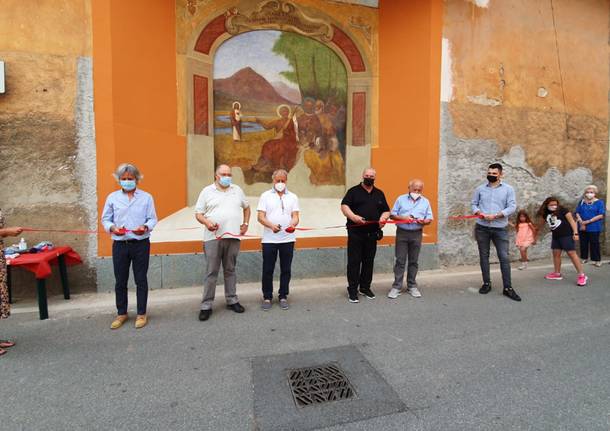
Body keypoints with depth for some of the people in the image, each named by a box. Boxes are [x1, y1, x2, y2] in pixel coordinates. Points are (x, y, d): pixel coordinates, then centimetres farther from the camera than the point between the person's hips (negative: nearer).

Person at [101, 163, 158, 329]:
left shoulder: (146, 197, 2)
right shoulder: (112, 197, 6)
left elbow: (152, 219, 1)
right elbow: (105, 219, 7)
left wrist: (145, 227, -20)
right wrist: (112, 228, -13)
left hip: (141, 244, -1)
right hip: (120, 244, 2)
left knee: (141, 280, 6)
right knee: (120, 281, 10)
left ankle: (141, 314, 19)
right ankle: (121, 313, 27)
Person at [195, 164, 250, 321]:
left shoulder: (237, 190, 12)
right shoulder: (207, 191, 4)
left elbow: (246, 207, 24)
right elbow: (198, 213, 3)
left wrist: (245, 223, 12)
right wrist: (207, 222, -16)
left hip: (233, 237, 3)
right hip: (213, 238, -2)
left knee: (230, 270, 12)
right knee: (211, 272, 0)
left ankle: (232, 300, 23)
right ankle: (206, 305, 9)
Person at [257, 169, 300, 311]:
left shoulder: (292, 197, 9)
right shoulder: (265, 196, 4)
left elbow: (295, 216, 1)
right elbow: (260, 217, -4)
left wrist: (292, 225, -22)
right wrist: (271, 226, -23)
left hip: (288, 239, 2)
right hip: (269, 239, -1)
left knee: (285, 269, 7)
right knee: (268, 269, 4)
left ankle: (283, 296, 20)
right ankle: (267, 297, 18)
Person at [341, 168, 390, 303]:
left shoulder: (379, 194, 16)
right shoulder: (353, 191, 3)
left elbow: (386, 211, 19)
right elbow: (344, 206, -7)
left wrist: (384, 217, -4)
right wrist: (353, 217, -24)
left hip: (372, 233, 4)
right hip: (355, 232, -4)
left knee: (369, 261, 11)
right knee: (354, 261, -2)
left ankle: (365, 287, 24)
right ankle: (352, 289, 7)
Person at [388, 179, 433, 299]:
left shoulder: (425, 202, 10)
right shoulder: (401, 199, 5)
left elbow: (429, 219, 8)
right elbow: (392, 215, 2)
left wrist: (423, 222, -14)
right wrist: (403, 218, -15)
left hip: (416, 234, 2)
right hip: (402, 233, -2)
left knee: (413, 261, 9)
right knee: (400, 260, -1)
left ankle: (412, 286, 20)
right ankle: (396, 286, 5)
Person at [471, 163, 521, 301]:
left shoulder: (508, 189, 2)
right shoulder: (480, 189, 8)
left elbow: (512, 207, -5)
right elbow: (473, 204, 10)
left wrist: (495, 216, -17)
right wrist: (479, 213, -11)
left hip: (500, 228, -2)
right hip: (482, 227, 2)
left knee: (504, 257, -3)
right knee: (484, 256, 8)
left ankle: (507, 288, 6)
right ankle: (486, 283, 20)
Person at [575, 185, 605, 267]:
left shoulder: (599, 202, -3)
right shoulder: (582, 202, 7)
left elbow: (601, 215, -11)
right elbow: (577, 213, 4)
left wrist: (588, 221, -17)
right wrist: (581, 222, -12)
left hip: (594, 227, -3)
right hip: (582, 227, 3)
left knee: (594, 243, 1)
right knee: (583, 243, 9)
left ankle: (597, 260, 10)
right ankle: (584, 258, 22)